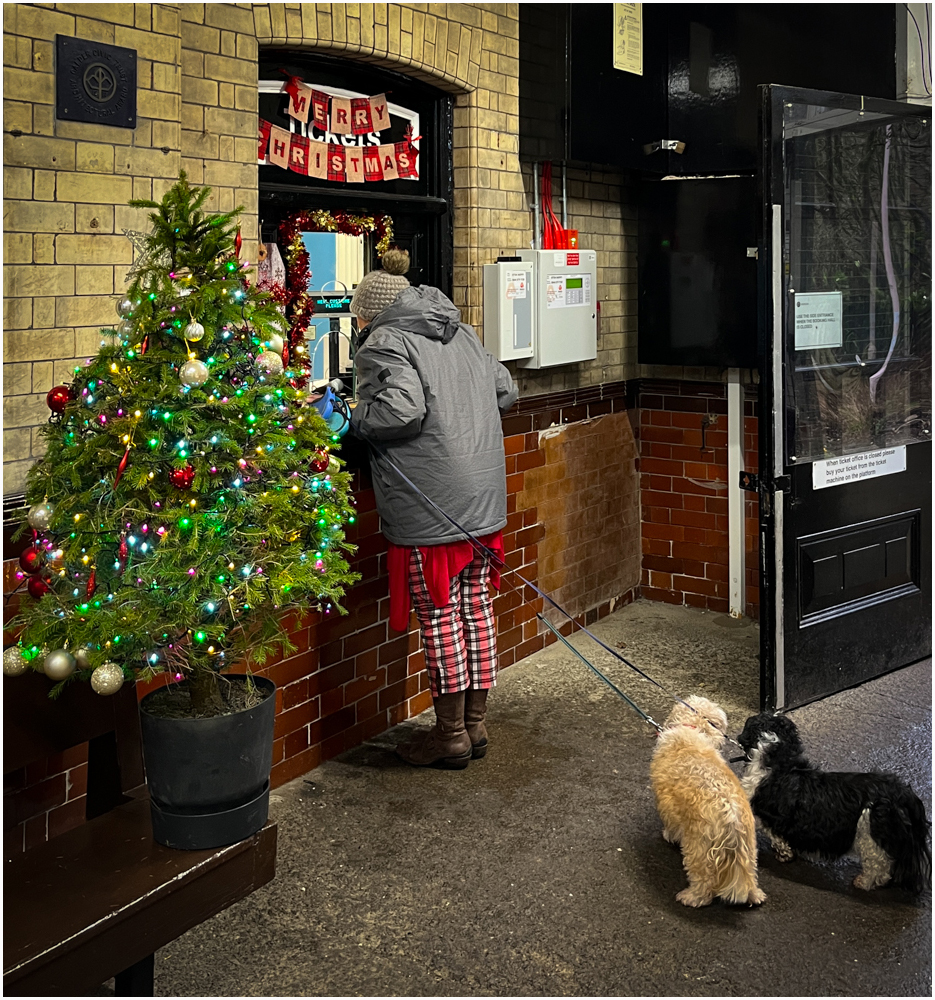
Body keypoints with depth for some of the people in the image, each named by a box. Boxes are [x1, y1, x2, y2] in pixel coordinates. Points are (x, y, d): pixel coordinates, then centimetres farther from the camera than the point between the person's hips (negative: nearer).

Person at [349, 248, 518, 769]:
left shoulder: (384, 343, -7)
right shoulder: (461, 332, 17)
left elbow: (401, 409, -23)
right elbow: (506, 390, 20)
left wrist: (354, 420, -6)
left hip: (431, 506, -8)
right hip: (484, 496, 8)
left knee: (440, 616, 2)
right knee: (477, 607, 13)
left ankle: (451, 735, 13)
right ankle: (476, 724, 23)